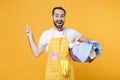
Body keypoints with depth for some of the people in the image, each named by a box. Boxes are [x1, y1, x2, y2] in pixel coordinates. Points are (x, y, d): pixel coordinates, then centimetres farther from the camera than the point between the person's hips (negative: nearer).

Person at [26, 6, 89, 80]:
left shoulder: (71, 32, -1)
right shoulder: (46, 34, -1)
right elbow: (37, 53, -2)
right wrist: (30, 36, -4)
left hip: (67, 73, 0)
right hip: (51, 73, 0)